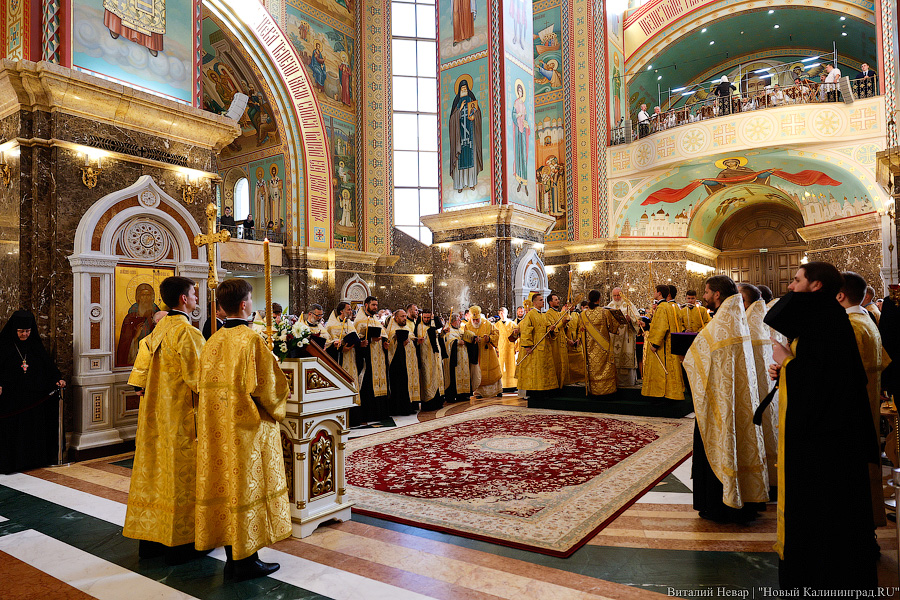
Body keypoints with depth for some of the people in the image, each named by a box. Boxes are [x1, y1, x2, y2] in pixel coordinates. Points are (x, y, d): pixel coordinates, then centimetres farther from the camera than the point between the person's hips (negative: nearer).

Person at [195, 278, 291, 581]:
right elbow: (267, 386, -15)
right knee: (246, 485, 3)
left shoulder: (212, 342, 5)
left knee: (224, 482, 12)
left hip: (216, 429, 7)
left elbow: (206, 385, 12)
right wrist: (278, 402, 5)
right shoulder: (252, 339, -16)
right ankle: (246, 560, 13)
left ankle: (232, 557, 24)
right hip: (247, 429, -7)